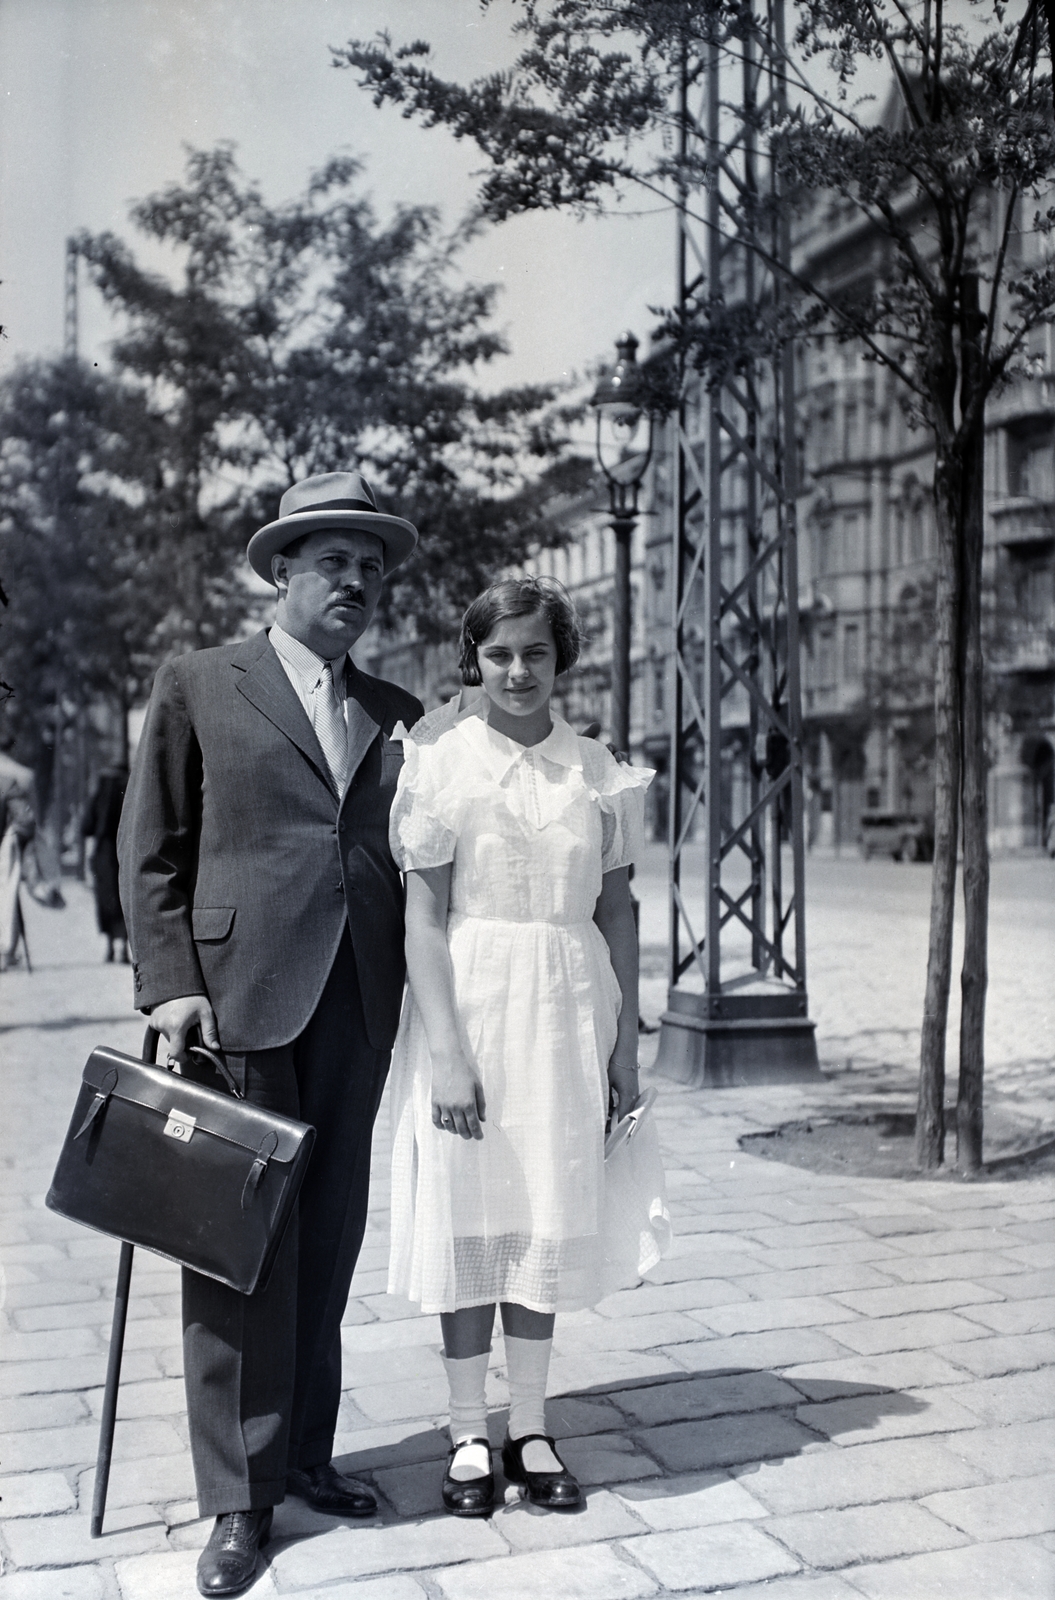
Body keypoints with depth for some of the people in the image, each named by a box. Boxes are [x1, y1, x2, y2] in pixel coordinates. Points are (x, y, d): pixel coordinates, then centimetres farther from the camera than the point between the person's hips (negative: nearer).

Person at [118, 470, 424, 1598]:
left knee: (328, 1242, 9)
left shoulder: (395, 715, 15)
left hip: (359, 1006, 4)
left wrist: (416, 998, 4)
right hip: (237, 997, -4)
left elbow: (408, 864, 14)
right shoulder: (198, 688, 5)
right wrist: (169, 983, -8)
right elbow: (150, 852, 3)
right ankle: (237, 1500, 10)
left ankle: (304, 1454, 24)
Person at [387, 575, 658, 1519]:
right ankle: (469, 1436, 18)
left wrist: (626, 1042, 7)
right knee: (468, 1212, 4)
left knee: (552, 1217, 9)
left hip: (569, 1007, 3)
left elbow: (617, 911, 10)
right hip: (471, 1000, -3)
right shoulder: (442, 760, -4)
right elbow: (423, 916, -8)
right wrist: (445, 1048, -14)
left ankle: (530, 1431, 23)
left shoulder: (596, 769, 6)